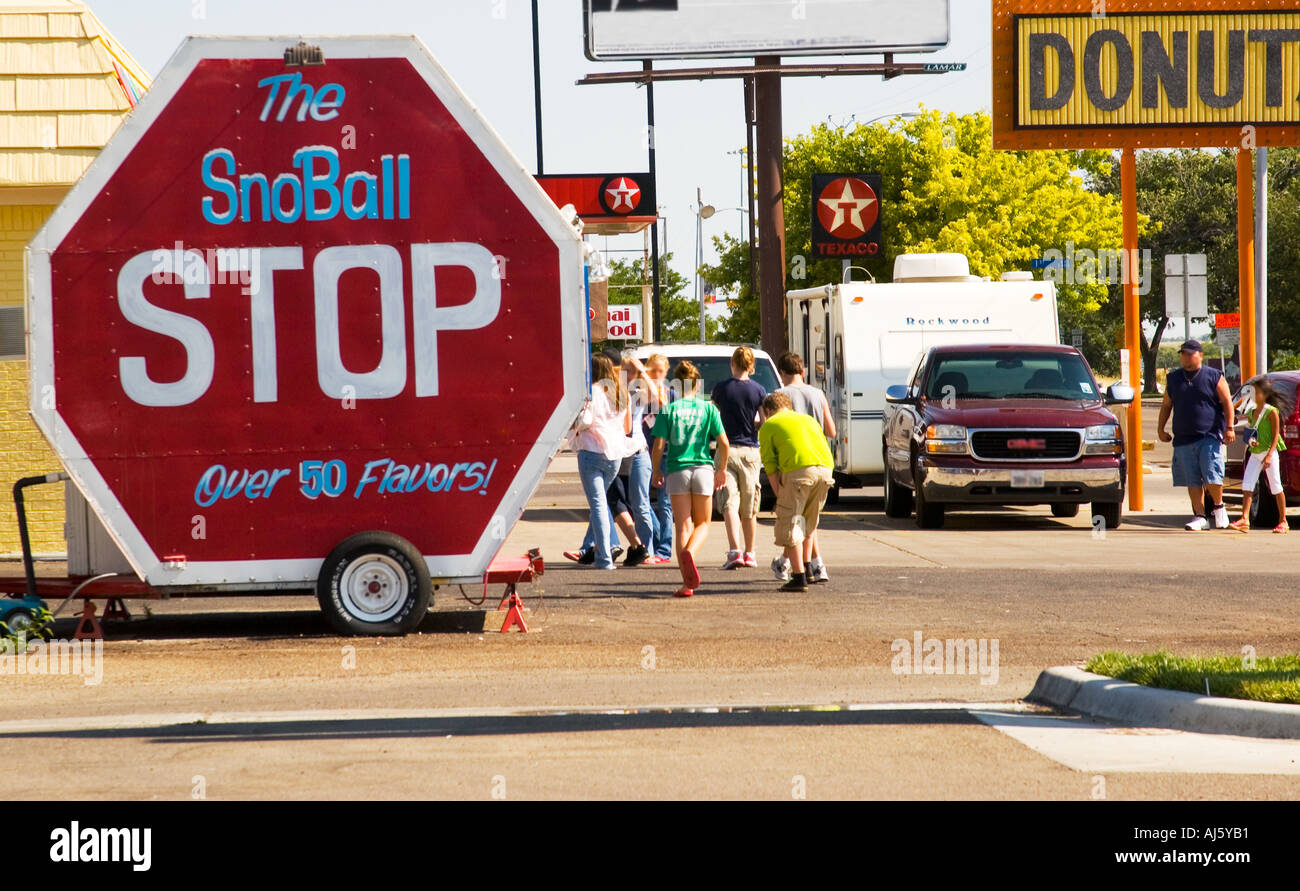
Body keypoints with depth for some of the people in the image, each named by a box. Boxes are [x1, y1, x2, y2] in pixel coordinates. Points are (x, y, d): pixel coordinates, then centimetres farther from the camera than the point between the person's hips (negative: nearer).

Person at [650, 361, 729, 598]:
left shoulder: (668, 410, 0)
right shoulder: (708, 409, 3)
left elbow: (658, 447, -5)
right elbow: (724, 443, 1)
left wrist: (656, 472, 10)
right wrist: (722, 470, 16)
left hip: (677, 471, -1)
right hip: (703, 470, 1)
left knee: (683, 526, 3)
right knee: (702, 524, 13)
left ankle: (687, 583, -5)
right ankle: (689, 552, -21)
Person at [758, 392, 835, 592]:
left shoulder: (768, 426, 16)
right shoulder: (808, 420, 32)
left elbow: (770, 464, 7)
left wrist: (779, 495, 6)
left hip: (798, 470, -5)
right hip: (825, 470, 5)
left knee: (789, 525, 2)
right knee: (808, 522, 24)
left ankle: (799, 577, -4)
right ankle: (807, 567, 28)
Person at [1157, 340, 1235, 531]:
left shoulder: (1214, 377, 2)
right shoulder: (1174, 378, 13)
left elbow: (1227, 402, 1)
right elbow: (1166, 405, 20)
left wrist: (1229, 428, -7)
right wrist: (1160, 429, 14)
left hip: (1210, 436, -4)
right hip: (1184, 439, 4)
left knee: (1212, 476, -11)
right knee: (1193, 482, 2)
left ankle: (1219, 506, 13)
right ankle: (1199, 516, 9)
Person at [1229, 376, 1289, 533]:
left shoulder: (1271, 412, -10)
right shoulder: (1251, 413, 10)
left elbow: (1275, 436, -12)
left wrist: (1268, 456, -21)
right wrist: (1250, 440, -3)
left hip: (1269, 452, -7)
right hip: (1255, 454, 7)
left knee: (1276, 487, 0)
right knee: (1247, 485, -5)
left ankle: (1283, 521, 10)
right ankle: (1245, 520, -10)